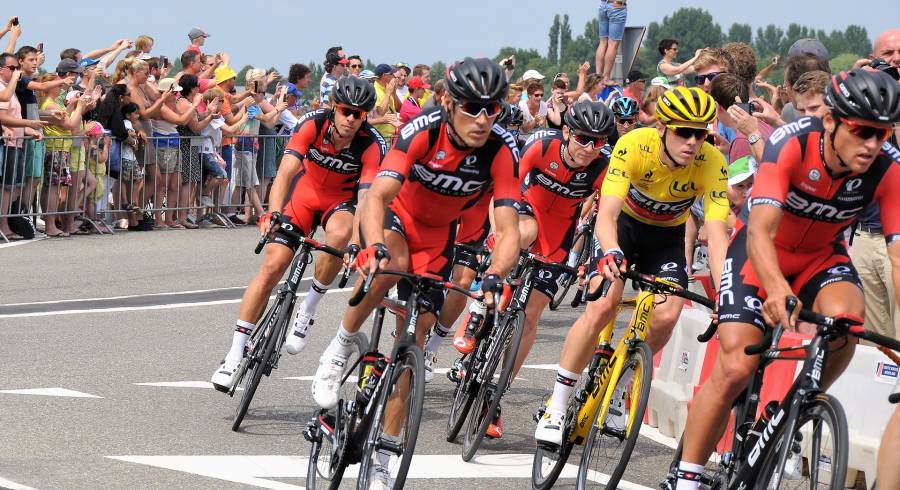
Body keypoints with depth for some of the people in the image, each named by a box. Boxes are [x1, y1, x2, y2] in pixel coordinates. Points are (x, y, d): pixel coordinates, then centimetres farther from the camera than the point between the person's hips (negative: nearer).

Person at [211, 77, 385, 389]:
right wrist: (274, 215, -49)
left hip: (342, 200, -1)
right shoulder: (313, 125, -26)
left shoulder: (371, 145, -27)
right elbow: (286, 172, -33)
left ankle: (309, 307, -11)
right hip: (306, 191, 1)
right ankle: (236, 352, -6)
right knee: (273, 264, -12)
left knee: (340, 234, -36)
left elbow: (367, 196, -34)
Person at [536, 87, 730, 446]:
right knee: (602, 306, -23)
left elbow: (716, 234, -33)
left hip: (667, 237, 2)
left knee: (666, 316, -21)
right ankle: (556, 407, -14)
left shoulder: (712, 165, -28)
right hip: (624, 224, -2)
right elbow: (606, 213, -39)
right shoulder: (634, 146, -32)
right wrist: (611, 253, -59)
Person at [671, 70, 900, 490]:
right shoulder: (792, 144, -32)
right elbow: (760, 230, -41)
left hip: (822, 256, 2)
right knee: (735, 369, -15)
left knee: (844, 316, -32)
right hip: (763, 254, -2)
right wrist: (777, 289, -60)